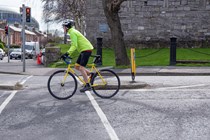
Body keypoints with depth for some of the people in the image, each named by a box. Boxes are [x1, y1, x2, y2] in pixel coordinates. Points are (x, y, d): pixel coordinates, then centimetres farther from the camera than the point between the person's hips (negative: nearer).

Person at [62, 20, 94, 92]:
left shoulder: (72, 32, -14)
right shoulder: (73, 32, 18)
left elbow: (74, 45, -24)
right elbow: (73, 45, 21)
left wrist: (67, 53, -32)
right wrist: (68, 53, 16)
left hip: (86, 49, -10)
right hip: (83, 50, 10)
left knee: (81, 68, -13)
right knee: (76, 66, 9)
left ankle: (87, 85, -11)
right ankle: (90, 74, 13)